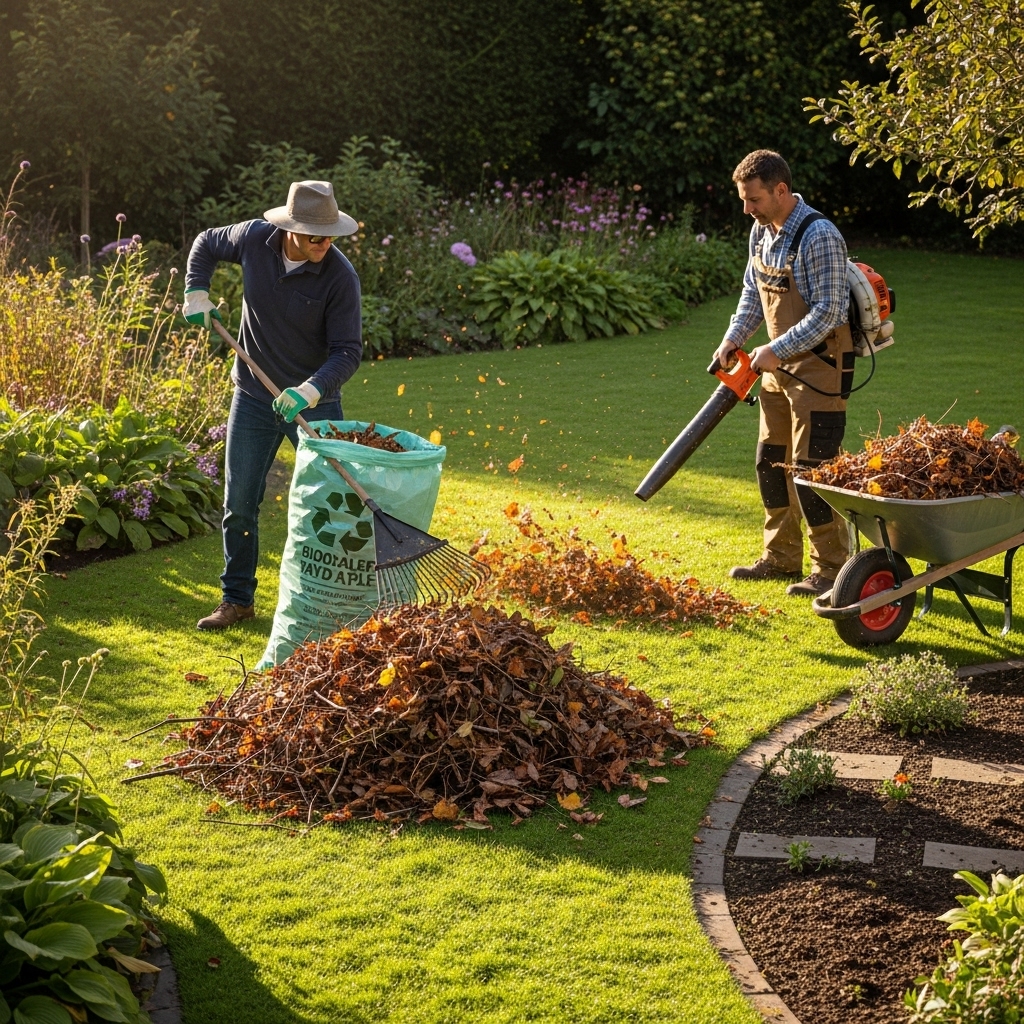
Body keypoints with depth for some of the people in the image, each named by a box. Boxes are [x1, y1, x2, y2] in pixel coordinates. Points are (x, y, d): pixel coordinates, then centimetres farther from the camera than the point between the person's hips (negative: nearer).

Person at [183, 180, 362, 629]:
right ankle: (237, 598, 23)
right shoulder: (254, 238, -11)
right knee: (239, 505, 9)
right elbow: (205, 244, 11)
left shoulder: (340, 276, -20)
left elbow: (347, 351, -19)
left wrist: (309, 391, -34)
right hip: (253, 396, 3)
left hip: (315, 403, -3)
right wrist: (196, 295, -2)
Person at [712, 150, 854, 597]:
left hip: (819, 364, -9)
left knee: (812, 468, -8)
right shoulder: (761, 231, 6)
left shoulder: (819, 236, -21)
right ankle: (782, 557, 25)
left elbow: (828, 311, -23)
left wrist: (777, 350, -22)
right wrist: (733, 339, 4)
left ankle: (831, 568, 3)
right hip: (779, 364, 9)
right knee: (772, 461, 13)